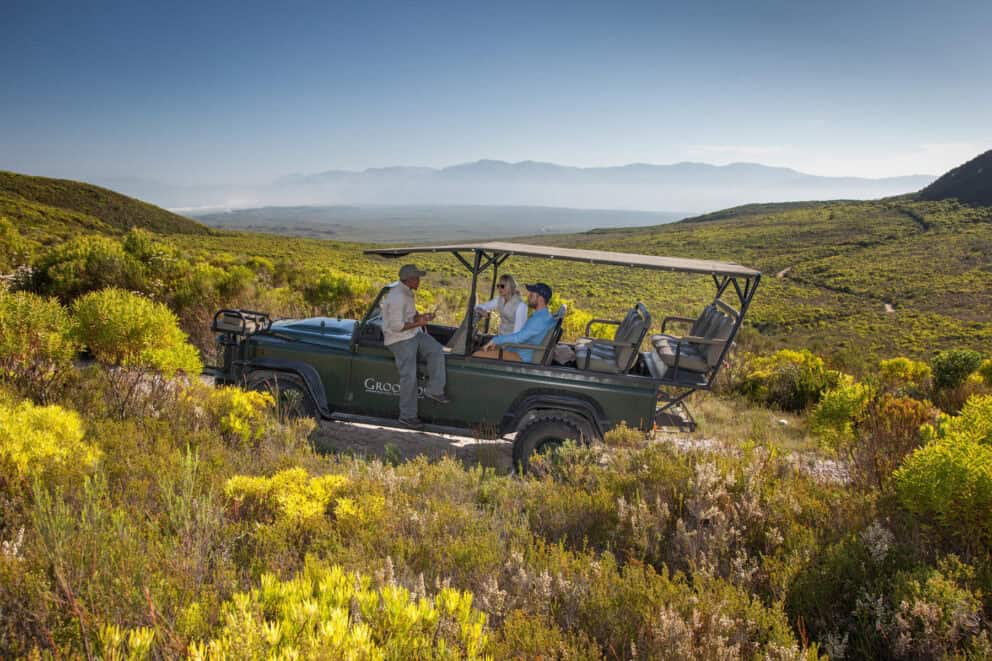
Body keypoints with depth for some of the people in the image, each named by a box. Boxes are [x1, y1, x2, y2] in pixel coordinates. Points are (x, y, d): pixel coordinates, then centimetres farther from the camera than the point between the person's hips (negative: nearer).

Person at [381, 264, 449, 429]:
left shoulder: (407, 292, 8)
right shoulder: (397, 298, -24)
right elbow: (396, 326, -25)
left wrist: (421, 316, 0)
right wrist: (418, 323, -19)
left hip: (414, 332, 9)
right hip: (399, 339, -9)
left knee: (436, 350, -11)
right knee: (409, 376, -12)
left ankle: (434, 390, -3)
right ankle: (407, 416, -2)